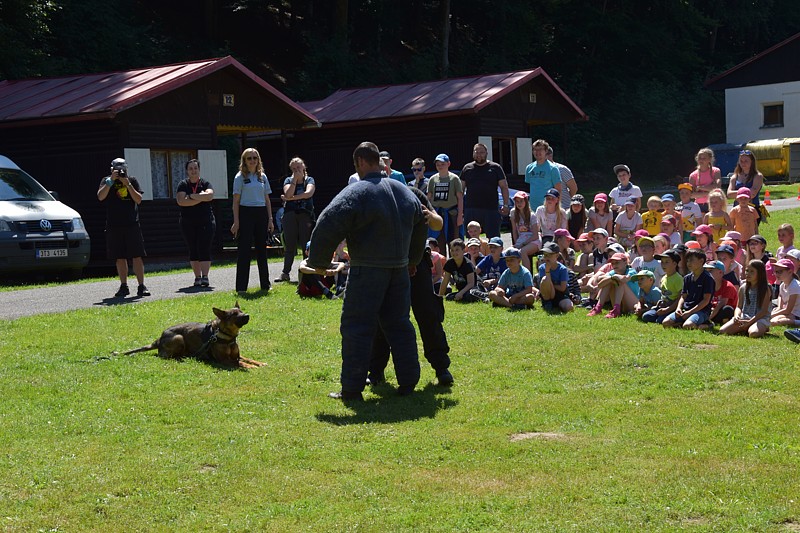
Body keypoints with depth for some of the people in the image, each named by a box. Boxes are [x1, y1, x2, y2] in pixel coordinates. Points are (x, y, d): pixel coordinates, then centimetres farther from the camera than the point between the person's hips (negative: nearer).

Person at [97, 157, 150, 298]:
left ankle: (141, 286, -5)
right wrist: (111, 180, -16)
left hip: (132, 224, 0)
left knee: (137, 256, -5)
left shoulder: (132, 180, 7)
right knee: (120, 257, 4)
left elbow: (138, 199, -2)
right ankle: (124, 286, 11)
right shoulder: (106, 181, 6)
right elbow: (100, 196, -10)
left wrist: (128, 185, -12)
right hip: (114, 227, 1)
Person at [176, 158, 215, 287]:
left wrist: (192, 196, -14)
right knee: (193, 250, 5)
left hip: (206, 222, -2)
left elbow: (210, 195, -18)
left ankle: (205, 277, -16)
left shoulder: (205, 183, 4)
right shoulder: (183, 185, 4)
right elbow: (181, 201, -13)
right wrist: (201, 198, -13)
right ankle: (197, 277, 10)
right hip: (188, 223, 2)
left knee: (204, 249, -10)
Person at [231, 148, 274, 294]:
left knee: (261, 249, 9)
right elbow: (236, 201, -3)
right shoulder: (240, 177, 0)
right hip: (246, 213, -4)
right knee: (245, 250, -6)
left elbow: (267, 200, 15)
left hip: (261, 213, 5)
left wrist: (270, 219, 8)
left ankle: (265, 284, 17)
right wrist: (236, 222, -10)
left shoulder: (262, 177, 13)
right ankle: (241, 287, -4)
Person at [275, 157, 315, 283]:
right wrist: (295, 179, -7)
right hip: (290, 215, 1)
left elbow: (309, 193, -13)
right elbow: (288, 194, -8)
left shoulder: (309, 180, 8)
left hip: (306, 215, -1)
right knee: (290, 245, 3)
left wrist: (291, 198, -10)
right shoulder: (288, 180, 11)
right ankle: (285, 273, 7)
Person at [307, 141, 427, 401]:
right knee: (399, 325, 15)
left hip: (367, 270, -6)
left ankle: (352, 389, 0)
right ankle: (408, 382, 17)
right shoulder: (404, 191, 12)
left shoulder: (355, 192, -11)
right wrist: (413, 260, 35)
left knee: (357, 327, -1)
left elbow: (328, 226, -18)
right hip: (400, 268, 6)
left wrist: (318, 261, -6)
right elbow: (420, 227, 24)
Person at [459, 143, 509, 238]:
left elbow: (504, 187, 5)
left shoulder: (495, 168, 7)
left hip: (491, 209, -2)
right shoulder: (467, 168, 12)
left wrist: (506, 205, -6)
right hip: (471, 209, 2)